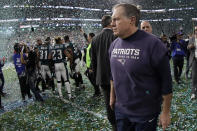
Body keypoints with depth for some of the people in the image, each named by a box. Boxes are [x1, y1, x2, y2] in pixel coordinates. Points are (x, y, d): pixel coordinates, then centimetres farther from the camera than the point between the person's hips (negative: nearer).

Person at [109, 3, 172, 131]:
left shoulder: (153, 44, -18)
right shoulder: (114, 44, 2)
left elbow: (166, 81, -14)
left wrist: (166, 112, -11)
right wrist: (112, 96, 18)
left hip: (145, 114, -5)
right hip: (120, 109, 6)